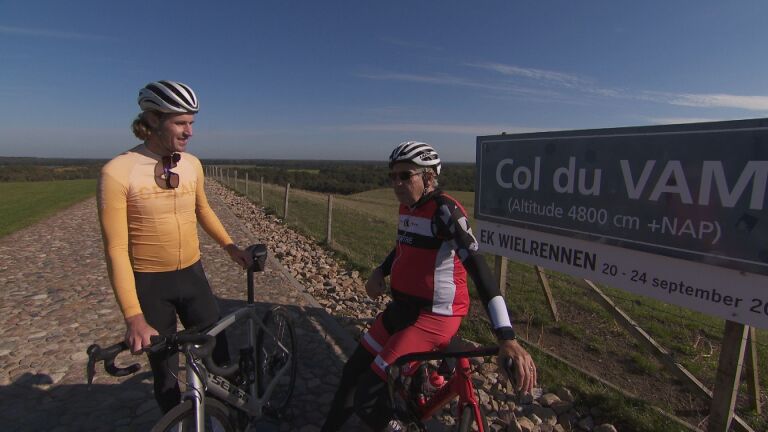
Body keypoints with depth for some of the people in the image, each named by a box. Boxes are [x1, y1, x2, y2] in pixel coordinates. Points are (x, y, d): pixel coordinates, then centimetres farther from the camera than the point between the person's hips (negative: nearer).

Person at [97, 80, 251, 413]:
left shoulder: (192, 165, -3)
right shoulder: (117, 172, -16)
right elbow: (116, 248, -17)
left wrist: (230, 246, 7)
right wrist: (133, 317, -21)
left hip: (192, 275, 4)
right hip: (149, 283, -3)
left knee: (218, 353, 11)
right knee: (165, 370, 14)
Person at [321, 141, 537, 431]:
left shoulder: (444, 209, -20)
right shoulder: (407, 207, 5)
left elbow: (477, 267, -29)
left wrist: (507, 338, -36)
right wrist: (379, 272, 5)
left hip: (434, 317, -8)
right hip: (402, 308, 8)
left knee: (367, 397, -8)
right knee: (354, 371, 19)